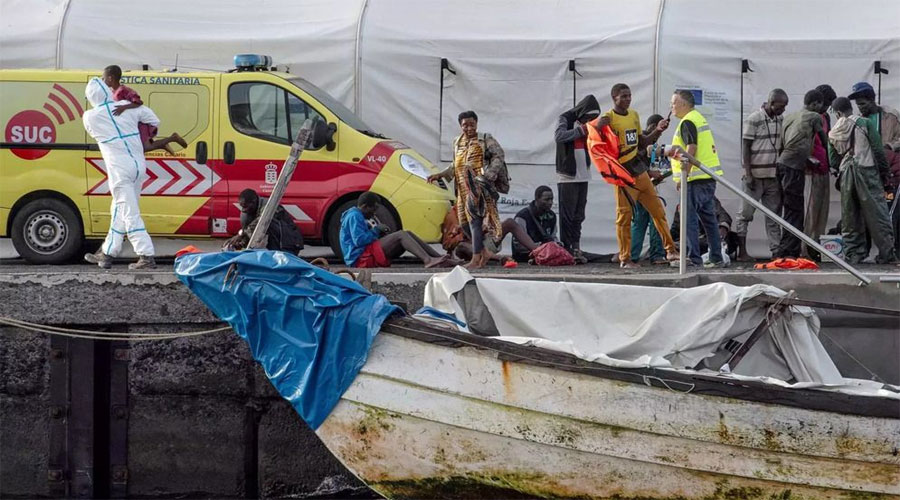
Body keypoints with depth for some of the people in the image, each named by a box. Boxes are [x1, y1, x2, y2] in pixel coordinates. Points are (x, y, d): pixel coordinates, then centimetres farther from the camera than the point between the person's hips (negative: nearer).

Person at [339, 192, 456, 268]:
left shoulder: (358, 217, 28)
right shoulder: (354, 216, -8)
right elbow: (359, 240, -20)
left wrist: (379, 233, 12)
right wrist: (376, 230, -7)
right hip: (361, 258, -10)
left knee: (407, 235, 1)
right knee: (401, 235, -21)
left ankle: (440, 259, -11)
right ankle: (428, 260, -41)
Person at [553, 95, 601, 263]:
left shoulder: (586, 123, 15)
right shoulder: (565, 119, -5)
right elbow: (559, 136, -24)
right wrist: (581, 131, -23)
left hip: (583, 175, 6)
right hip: (567, 175, -6)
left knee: (578, 215, 6)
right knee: (567, 214, -6)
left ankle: (576, 248, 8)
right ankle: (567, 249, -6)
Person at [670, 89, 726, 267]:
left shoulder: (687, 122, -11)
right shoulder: (699, 118, 20)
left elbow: (691, 150, -20)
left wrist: (682, 177, -21)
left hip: (696, 178, -10)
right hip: (709, 176, 10)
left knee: (690, 218, -6)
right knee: (709, 219, 12)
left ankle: (694, 258, -9)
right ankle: (716, 258, 14)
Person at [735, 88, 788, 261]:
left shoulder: (780, 120, 11)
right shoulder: (754, 120, -9)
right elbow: (745, 147, -9)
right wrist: (748, 174, -14)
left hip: (773, 176, 6)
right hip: (755, 176, -6)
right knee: (746, 214, -1)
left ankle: (776, 250, 7)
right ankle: (742, 251, 1)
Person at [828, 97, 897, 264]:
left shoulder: (833, 133, 9)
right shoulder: (866, 123, -2)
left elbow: (833, 160, 11)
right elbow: (878, 150, -4)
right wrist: (884, 171, 5)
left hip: (846, 175, 4)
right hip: (867, 170, -4)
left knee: (849, 215, 9)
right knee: (877, 213, -2)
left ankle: (852, 253, 8)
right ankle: (886, 253, -4)